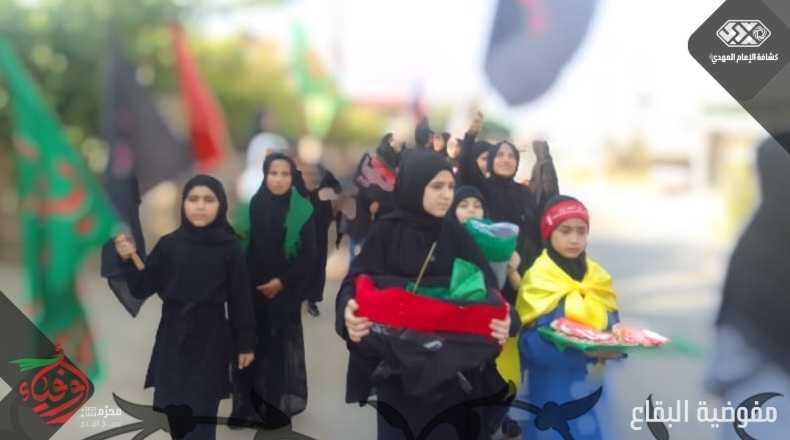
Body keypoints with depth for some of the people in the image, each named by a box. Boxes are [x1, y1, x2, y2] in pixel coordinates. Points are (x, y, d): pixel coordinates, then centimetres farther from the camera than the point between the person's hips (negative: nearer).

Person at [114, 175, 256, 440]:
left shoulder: (229, 247, -6)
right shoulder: (169, 244, -1)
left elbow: (240, 299, -4)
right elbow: (142, 289, 0)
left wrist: (246, 343, -2)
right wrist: (128, 259, -15)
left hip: (210, 340, -2)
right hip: (172, 338, 2)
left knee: (199, 416, -3)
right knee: (171, 410, 5)